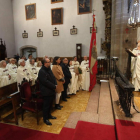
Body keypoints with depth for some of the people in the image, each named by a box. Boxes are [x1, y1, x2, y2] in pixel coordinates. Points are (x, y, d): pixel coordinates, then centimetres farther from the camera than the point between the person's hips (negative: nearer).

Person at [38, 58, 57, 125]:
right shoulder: (42, 71, -20)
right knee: (46, 105, 4)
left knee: (50, 104, 21)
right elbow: (45, 82, -25)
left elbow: (53, 77, 13)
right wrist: (54, 86, -18)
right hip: (46, 91, -9)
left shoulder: (49, 69, 10)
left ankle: (49, 115, 39)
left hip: (51, 91, 9)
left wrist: (55, 84, -4)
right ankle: (45, 119, 20)